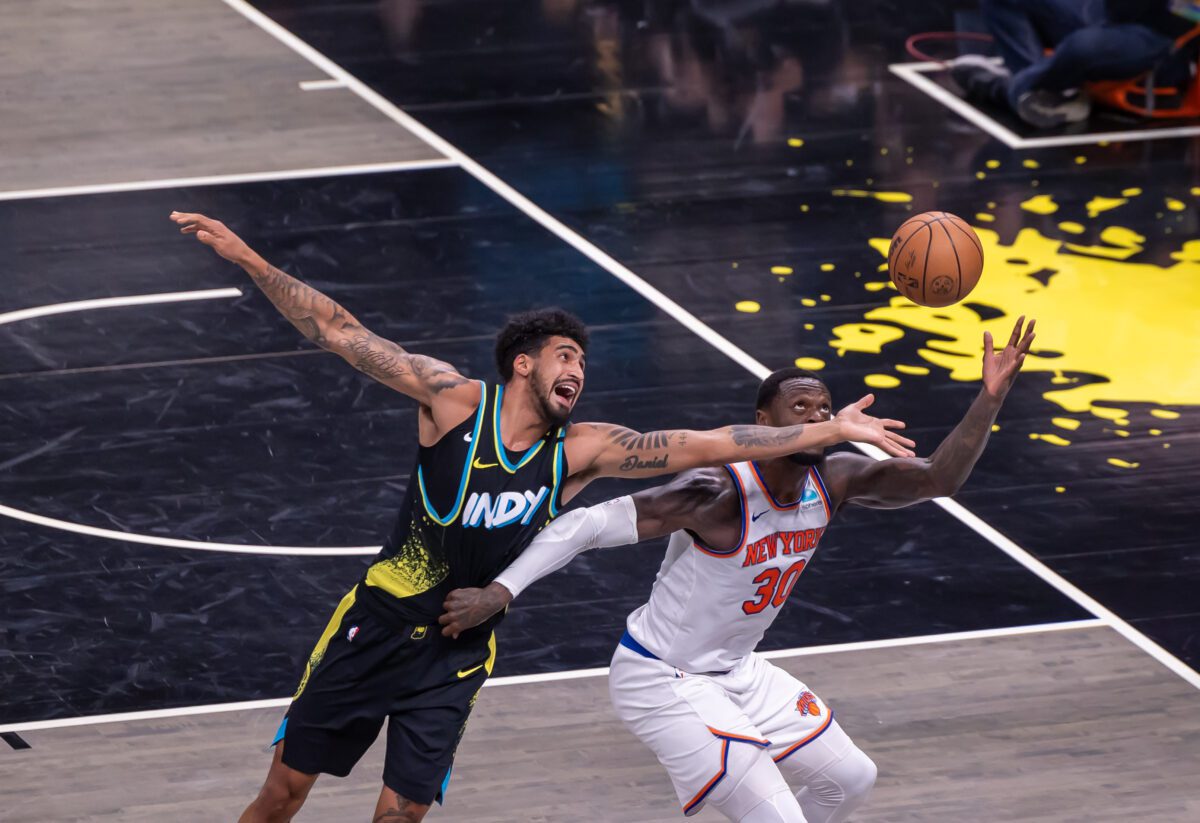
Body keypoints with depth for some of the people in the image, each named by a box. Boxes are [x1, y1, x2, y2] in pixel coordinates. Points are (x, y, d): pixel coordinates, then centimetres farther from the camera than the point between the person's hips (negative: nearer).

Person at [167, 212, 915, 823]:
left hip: (456, 657, 2)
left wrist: (830, 431, -15)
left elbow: (703, 447, -10)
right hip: (376, 626, -2)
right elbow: (340, 332, -12)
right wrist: (245, 257, -18)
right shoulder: (455, 401, -11)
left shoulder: (579, 452, -6)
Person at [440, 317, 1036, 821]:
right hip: (663, 683, -9)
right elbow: (591, 524, -29)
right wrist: (498, 593, -35)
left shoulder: (833, 481, -7)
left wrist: (990, 398, -19)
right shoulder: (720, 495, -29)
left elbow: (938, 478, -5)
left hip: (736, 673, 9)